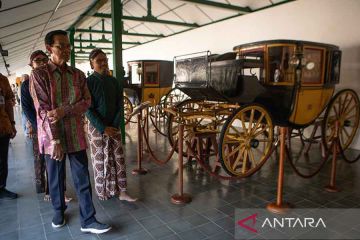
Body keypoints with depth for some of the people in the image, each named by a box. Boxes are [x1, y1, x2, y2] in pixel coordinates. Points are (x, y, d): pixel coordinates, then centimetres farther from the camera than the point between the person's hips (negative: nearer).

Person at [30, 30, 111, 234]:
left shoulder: (78, 75, 6)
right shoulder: (39, 74, -5)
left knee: (83, 178, 3)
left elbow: (87, 102, 0)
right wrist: (55, 140, -16)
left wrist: (64, 111, -17)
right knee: (56, 178, 13)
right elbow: (42, 110, -11)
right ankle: (59, 212, 37)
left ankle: (88, 220, 13)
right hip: (52, 136, -2)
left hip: (76, 135, 3)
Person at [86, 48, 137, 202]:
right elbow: (88, 109, -10)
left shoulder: (113, 81, 5)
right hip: (96, 127, -4)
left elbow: (119, 105, 5)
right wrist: (103, 128, -15)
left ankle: (122, 192, 13)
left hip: (114, 127, 4)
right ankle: (102, 192, 22)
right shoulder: (89, 82, -7)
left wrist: (115, 125, -8)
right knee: (100, 160, 5)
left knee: (119, 159, 5)